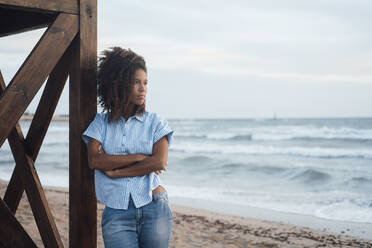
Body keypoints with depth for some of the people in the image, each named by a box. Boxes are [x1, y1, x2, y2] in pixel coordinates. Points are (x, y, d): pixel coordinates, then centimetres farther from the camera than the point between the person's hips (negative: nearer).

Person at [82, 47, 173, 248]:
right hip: (117, 213, 0)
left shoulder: (155, 123, 6)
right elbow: (94, 161, -6)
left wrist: (114, 172, -7)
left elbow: (159, 162, -8)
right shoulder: (101, 123, 8)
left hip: (154, 209, 1)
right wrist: (138, 157, -11)